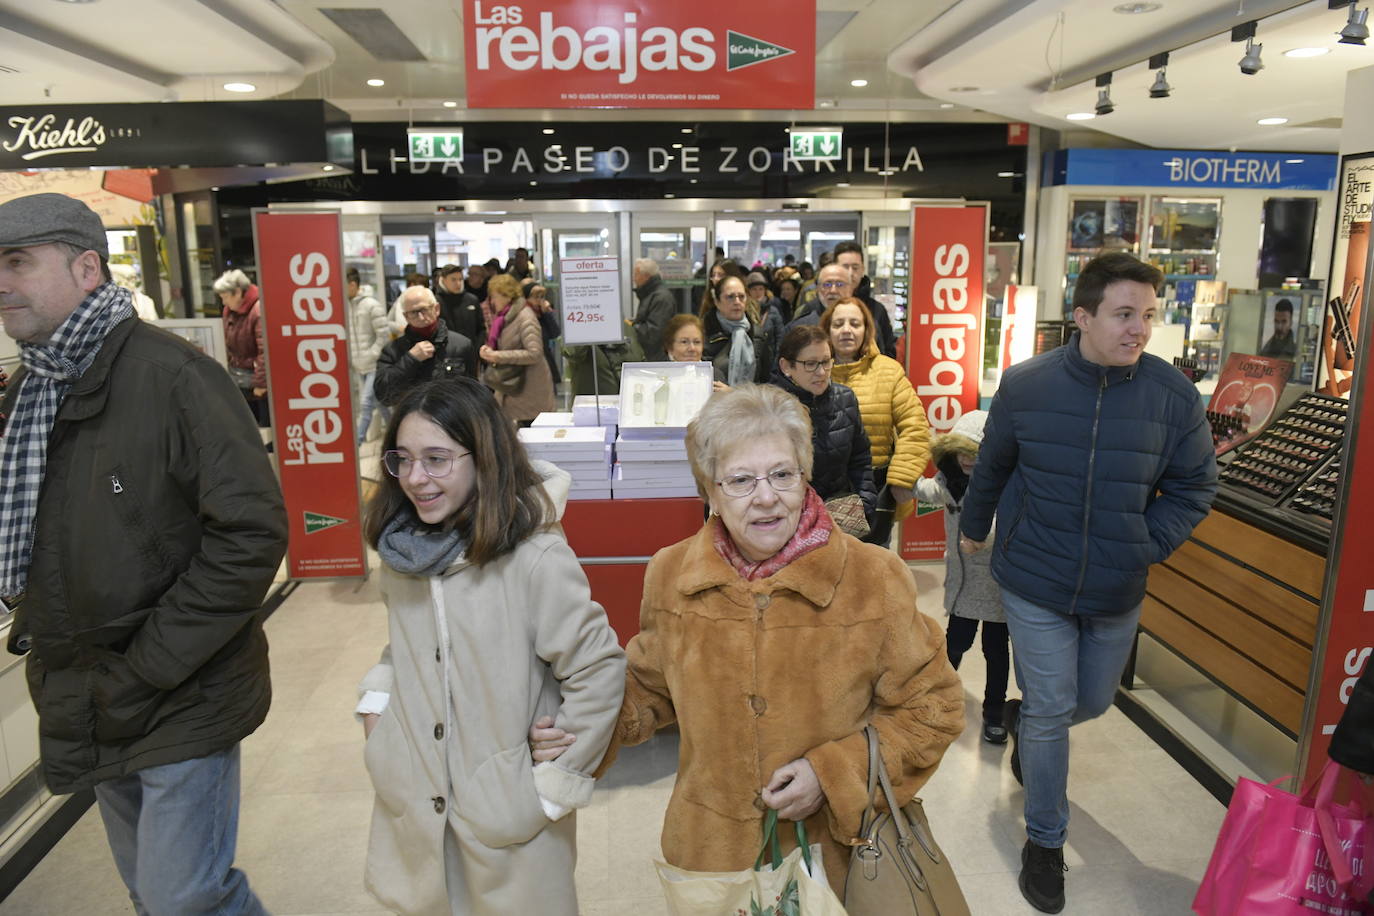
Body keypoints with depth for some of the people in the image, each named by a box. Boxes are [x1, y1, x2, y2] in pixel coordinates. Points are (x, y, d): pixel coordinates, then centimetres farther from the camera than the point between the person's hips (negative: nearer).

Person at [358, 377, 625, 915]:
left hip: (507, 815, -5)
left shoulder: (535, 559, -24)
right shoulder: (401, 550, -1)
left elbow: (599, 672, -18)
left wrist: (555, 785, -14)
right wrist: (375, 698, 3)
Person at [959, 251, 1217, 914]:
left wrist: (1151, 545, -10)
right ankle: (1044, 840, 25)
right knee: (1051, 713, 4)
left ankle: (1021, 717, 54)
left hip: (1118, 592, 3)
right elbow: (992, 467, 6)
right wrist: (973, 526, 18)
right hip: (1035, 584, -2)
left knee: (1092, 702, 20)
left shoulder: (1173, 394, -10)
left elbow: (1195, 484, 2)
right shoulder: (1024, 386, -11)